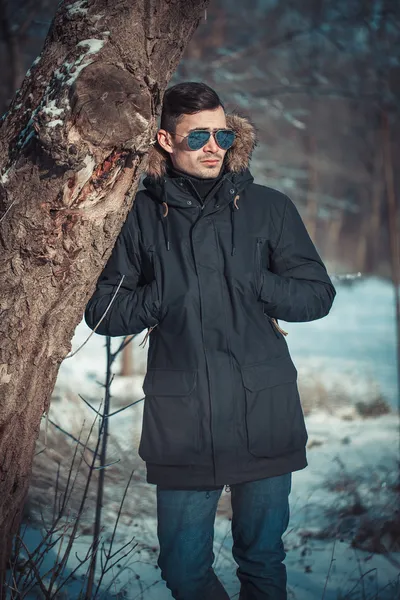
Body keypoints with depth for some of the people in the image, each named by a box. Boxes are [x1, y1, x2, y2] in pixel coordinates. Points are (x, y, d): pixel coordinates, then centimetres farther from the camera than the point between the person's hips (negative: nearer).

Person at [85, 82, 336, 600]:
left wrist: (250, 281, -9)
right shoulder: (141, 216, 6)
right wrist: (164, 295, -10)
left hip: (265, 415, 1)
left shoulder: (268, 207, 7)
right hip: (180, 419, 0)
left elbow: (317, 296, 6)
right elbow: (102, 311, 6)